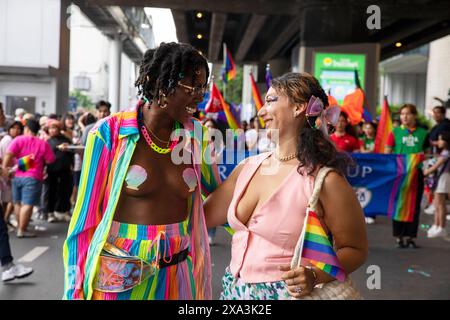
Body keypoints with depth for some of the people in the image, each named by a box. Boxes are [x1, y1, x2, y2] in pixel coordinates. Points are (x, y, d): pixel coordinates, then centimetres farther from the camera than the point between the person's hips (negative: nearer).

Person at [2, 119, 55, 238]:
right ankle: (22, 230, -6)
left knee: (17, 202, 18)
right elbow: (50, 160, 1)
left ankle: (20, 226, 28)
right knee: (28, 204, -4)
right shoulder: (43, 144, -1)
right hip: (33, 178, -3)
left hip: (17, 176, 3)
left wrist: (4, 167, -8)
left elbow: (9, 154, -12)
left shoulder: (18, 140, 0)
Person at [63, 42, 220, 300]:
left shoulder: (196, 135, -2)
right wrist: (75, 289, -5)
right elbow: (86, 214, -7)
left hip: (179, 275, 4)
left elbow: (217, 196, 13)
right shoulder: (110, 133, -12)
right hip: (119, 276, -3)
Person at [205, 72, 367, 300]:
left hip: (286, 293, -6)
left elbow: (355, 250, -10)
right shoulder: (248, 167, 1)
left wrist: (314, 276, -24)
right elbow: (201, 216, 6)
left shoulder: (324, 180, -17)